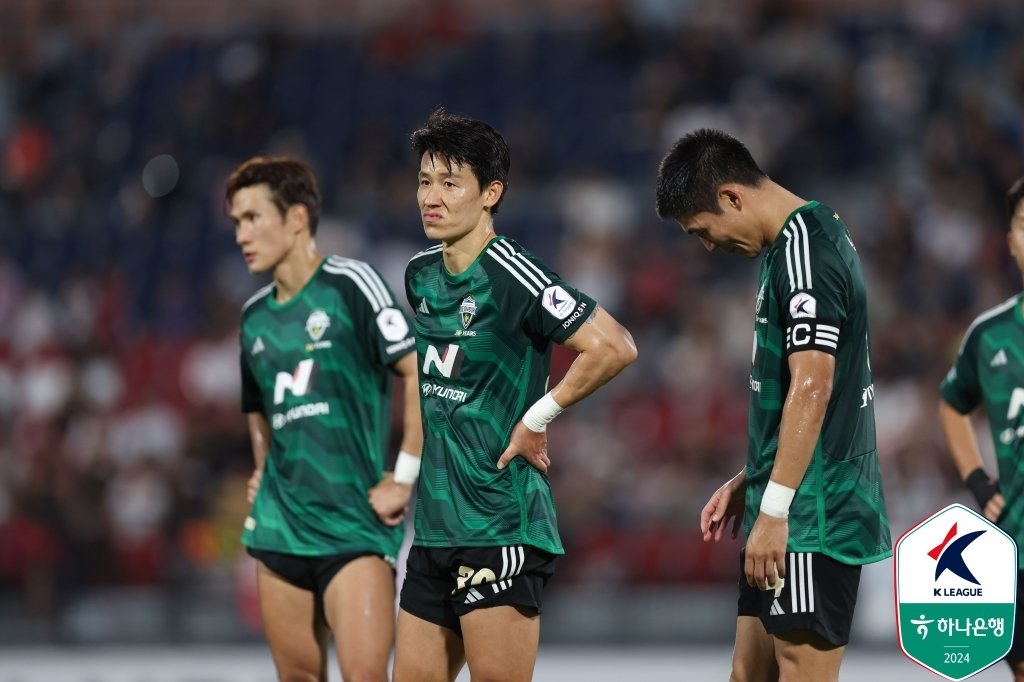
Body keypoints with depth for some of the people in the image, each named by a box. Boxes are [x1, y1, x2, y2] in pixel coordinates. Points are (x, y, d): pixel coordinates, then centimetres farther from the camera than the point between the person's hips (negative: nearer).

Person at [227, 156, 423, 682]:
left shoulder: (349, 285, -6)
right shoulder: (255, 315, 14)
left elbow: (422, 374, -11)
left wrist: (404, 478, -13)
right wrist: (264, 472, 15)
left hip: (356, 522, -6)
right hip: (280, 526, 7)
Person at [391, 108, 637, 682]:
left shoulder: (511, 274, -13)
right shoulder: (421, 275, 11)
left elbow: (614, 347, -21)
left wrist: (539, 416, -14)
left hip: (501, 527, -8)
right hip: (433, 527, 8)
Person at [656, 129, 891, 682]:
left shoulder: (803, 250, -15)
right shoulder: (796, 245, 16)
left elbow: (811, 388, -21)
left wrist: (774, 509, -22)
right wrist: (749, 482, 23)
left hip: (812, 517, -10)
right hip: (792, 511, 10)